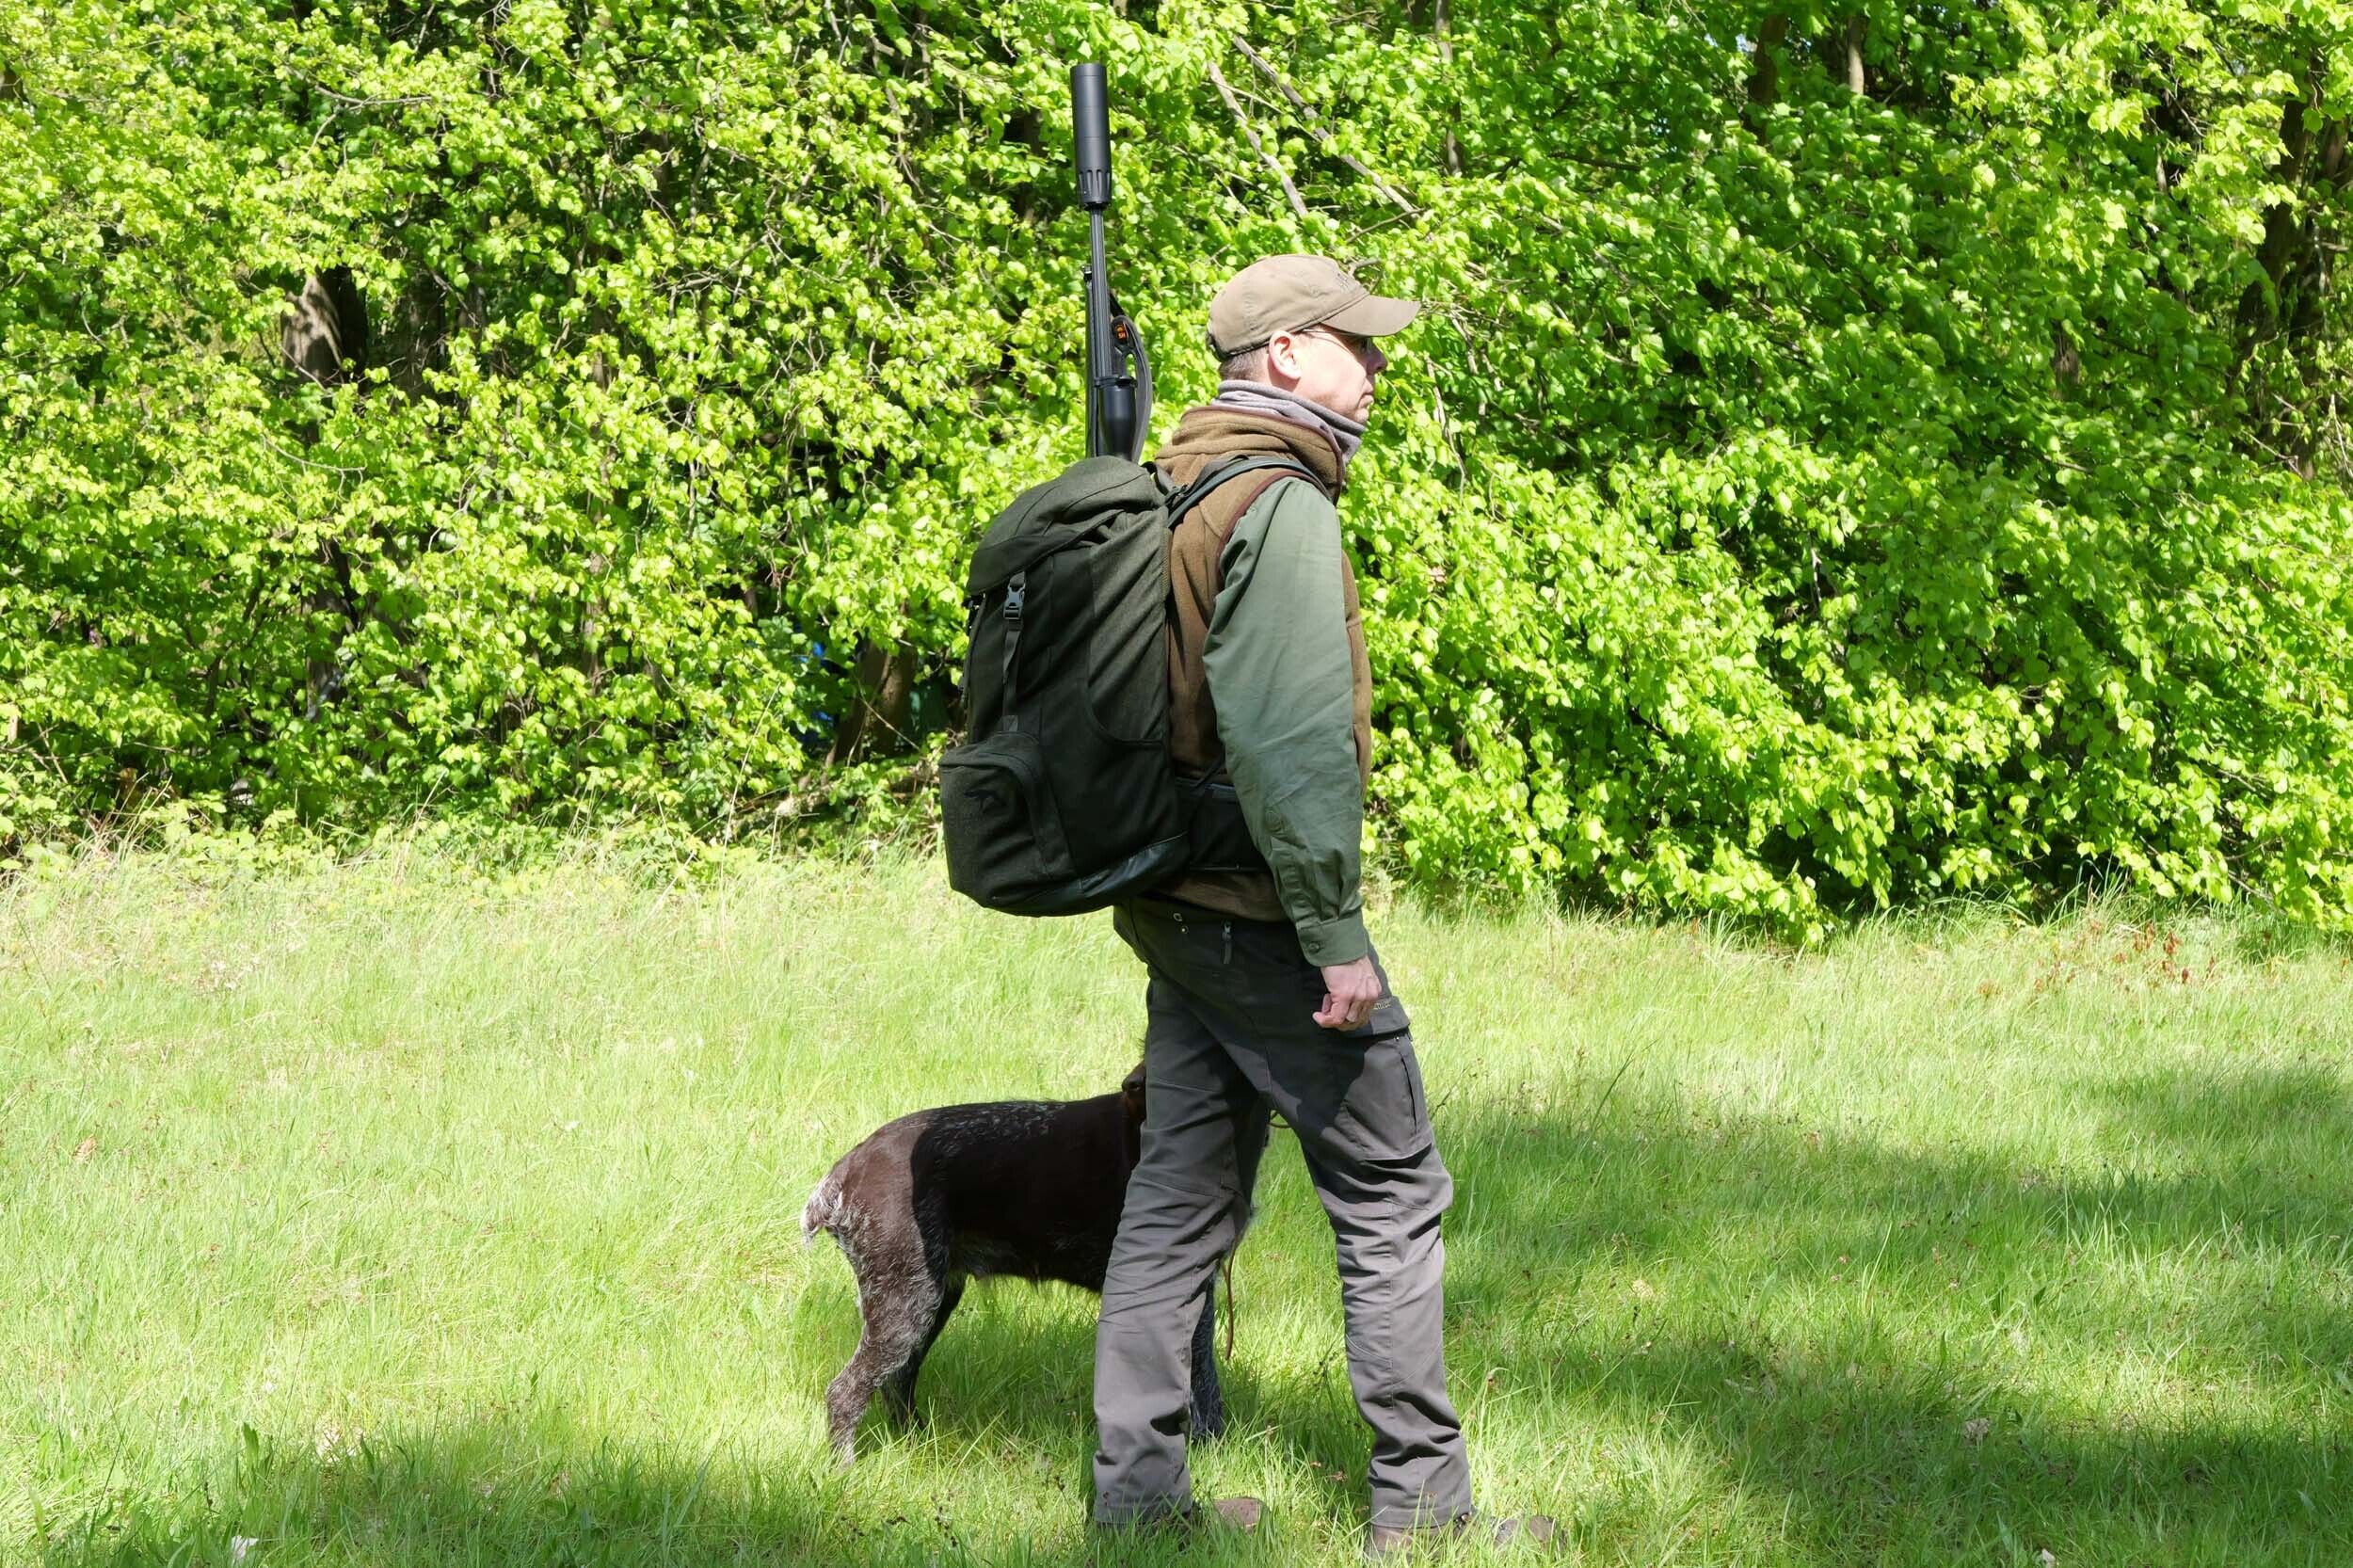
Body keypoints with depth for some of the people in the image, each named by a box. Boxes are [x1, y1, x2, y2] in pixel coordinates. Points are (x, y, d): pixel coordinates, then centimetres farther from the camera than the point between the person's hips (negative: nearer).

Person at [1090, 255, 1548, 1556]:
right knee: (1391, 1193, 0)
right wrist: (1336, 933, -20)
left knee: (1181, 1193, 12)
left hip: (1172, 903, 9)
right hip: (1260, 911, -9)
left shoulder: (1172, 488, 13)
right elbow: (1290, 742, -23)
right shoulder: (1280, 507, -16)